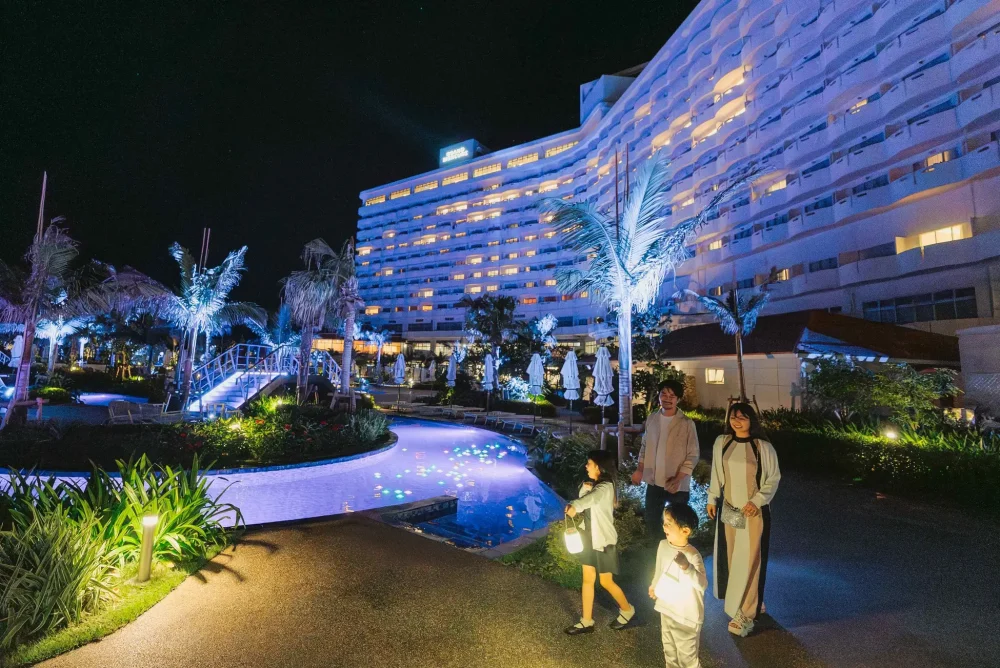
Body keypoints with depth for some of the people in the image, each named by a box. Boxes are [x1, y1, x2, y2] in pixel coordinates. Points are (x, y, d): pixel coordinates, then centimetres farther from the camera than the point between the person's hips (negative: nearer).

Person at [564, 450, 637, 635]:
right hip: (589, 537, 8)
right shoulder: (591, 485, 5)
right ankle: (587, 622, 24)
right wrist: (584, 489, -19)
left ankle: (628, 612, 33)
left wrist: (575, 506, -55)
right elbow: (584, 502, -2)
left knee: (606, 582, 10)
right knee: (587, 580, 12)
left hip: (603, 540, -7)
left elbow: (592, 498, -43)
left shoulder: (605, 487, -23)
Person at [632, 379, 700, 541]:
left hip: (678, 485, -4)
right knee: (651, 522, 17)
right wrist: (640, 470, 4)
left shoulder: (687, 423, -11)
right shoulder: (651, 419, 2)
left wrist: (678, 479, -18)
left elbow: (693, 455, -11)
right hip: (653, 481, 4)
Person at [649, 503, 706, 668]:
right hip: (666, 608, 7)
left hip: (686, 616, -6)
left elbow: (702, 584, -37)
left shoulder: (693, 555, -28)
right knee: (669, 651, 26)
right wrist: (654, 586, 25)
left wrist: (686, 566, -53)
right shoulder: (663, 545, -8)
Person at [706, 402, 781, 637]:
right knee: (731, 557, 14)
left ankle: (745, 613, 8)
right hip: (728, 509, 4)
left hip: (754, 511, -4)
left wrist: (757, 501, -14)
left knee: (749, 560, -1)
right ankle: (754, 604, 34)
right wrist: (712, 499, 10)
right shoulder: (721, 443, -1)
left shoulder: (763, 447, -11)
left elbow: (774, 478, -4)